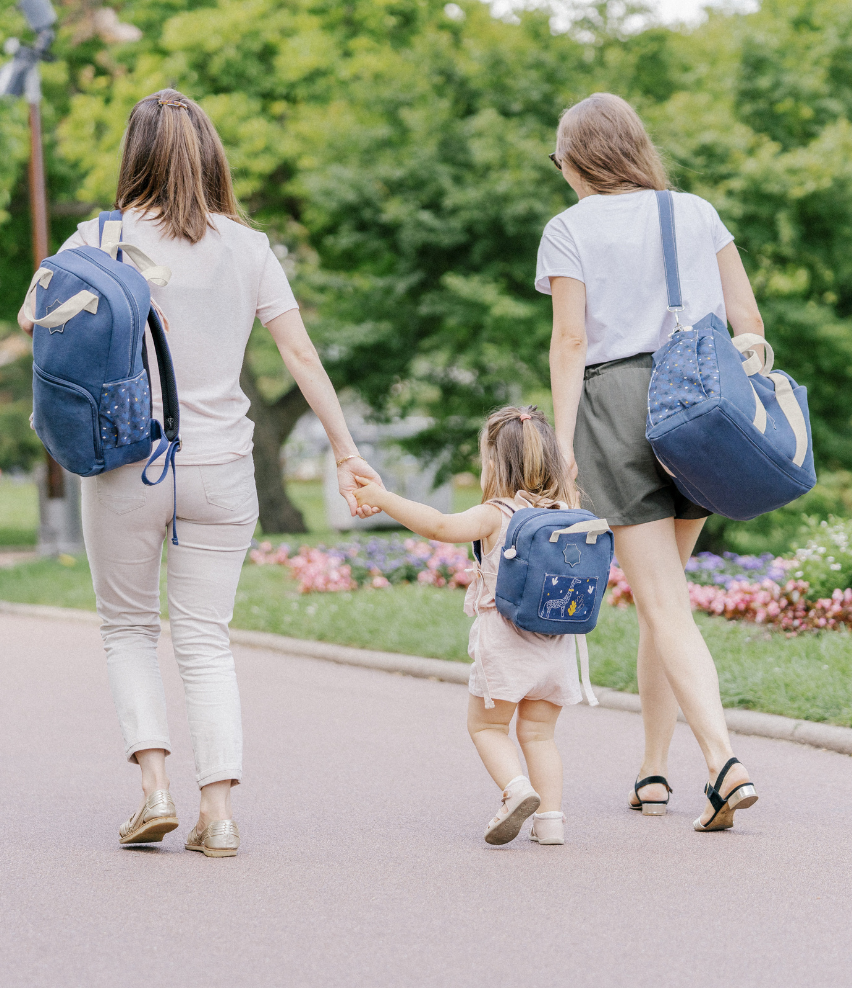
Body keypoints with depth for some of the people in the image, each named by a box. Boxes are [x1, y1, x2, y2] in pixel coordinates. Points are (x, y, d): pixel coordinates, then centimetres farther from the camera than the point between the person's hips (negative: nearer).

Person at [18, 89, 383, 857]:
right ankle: (218, 808, 0)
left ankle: (155, 784, 2)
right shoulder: (248, 247, 4)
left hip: (127, 464, -2)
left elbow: (33, 318, -11)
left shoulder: (105, 237, -3)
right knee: (206, 640, 9)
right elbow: (302, 354, 3)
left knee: (129, 627, 16)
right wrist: (347, 453, 8)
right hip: (221, 469, 2)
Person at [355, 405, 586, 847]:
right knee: (538, 733, 15)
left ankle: (517, 789, -11)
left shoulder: (495, 515, -11)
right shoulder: (567, 513, 5)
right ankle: (550, 818, 6)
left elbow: (439, 525, -23)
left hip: (505, 643, -5)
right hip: (557, 645, 5)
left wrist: (382, 498, -21)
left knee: (485, 725, 11)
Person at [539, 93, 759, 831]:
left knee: (664, 605, -6)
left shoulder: (570, 230, 1)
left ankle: (723, 761, -23)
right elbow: (747, 318, 8)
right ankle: (652, 772, 20)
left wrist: (563, 441, -6)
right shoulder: (698, 214, 12)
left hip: (616, 403, -4)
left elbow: (571, 342, -6)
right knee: (663, 589, 17)